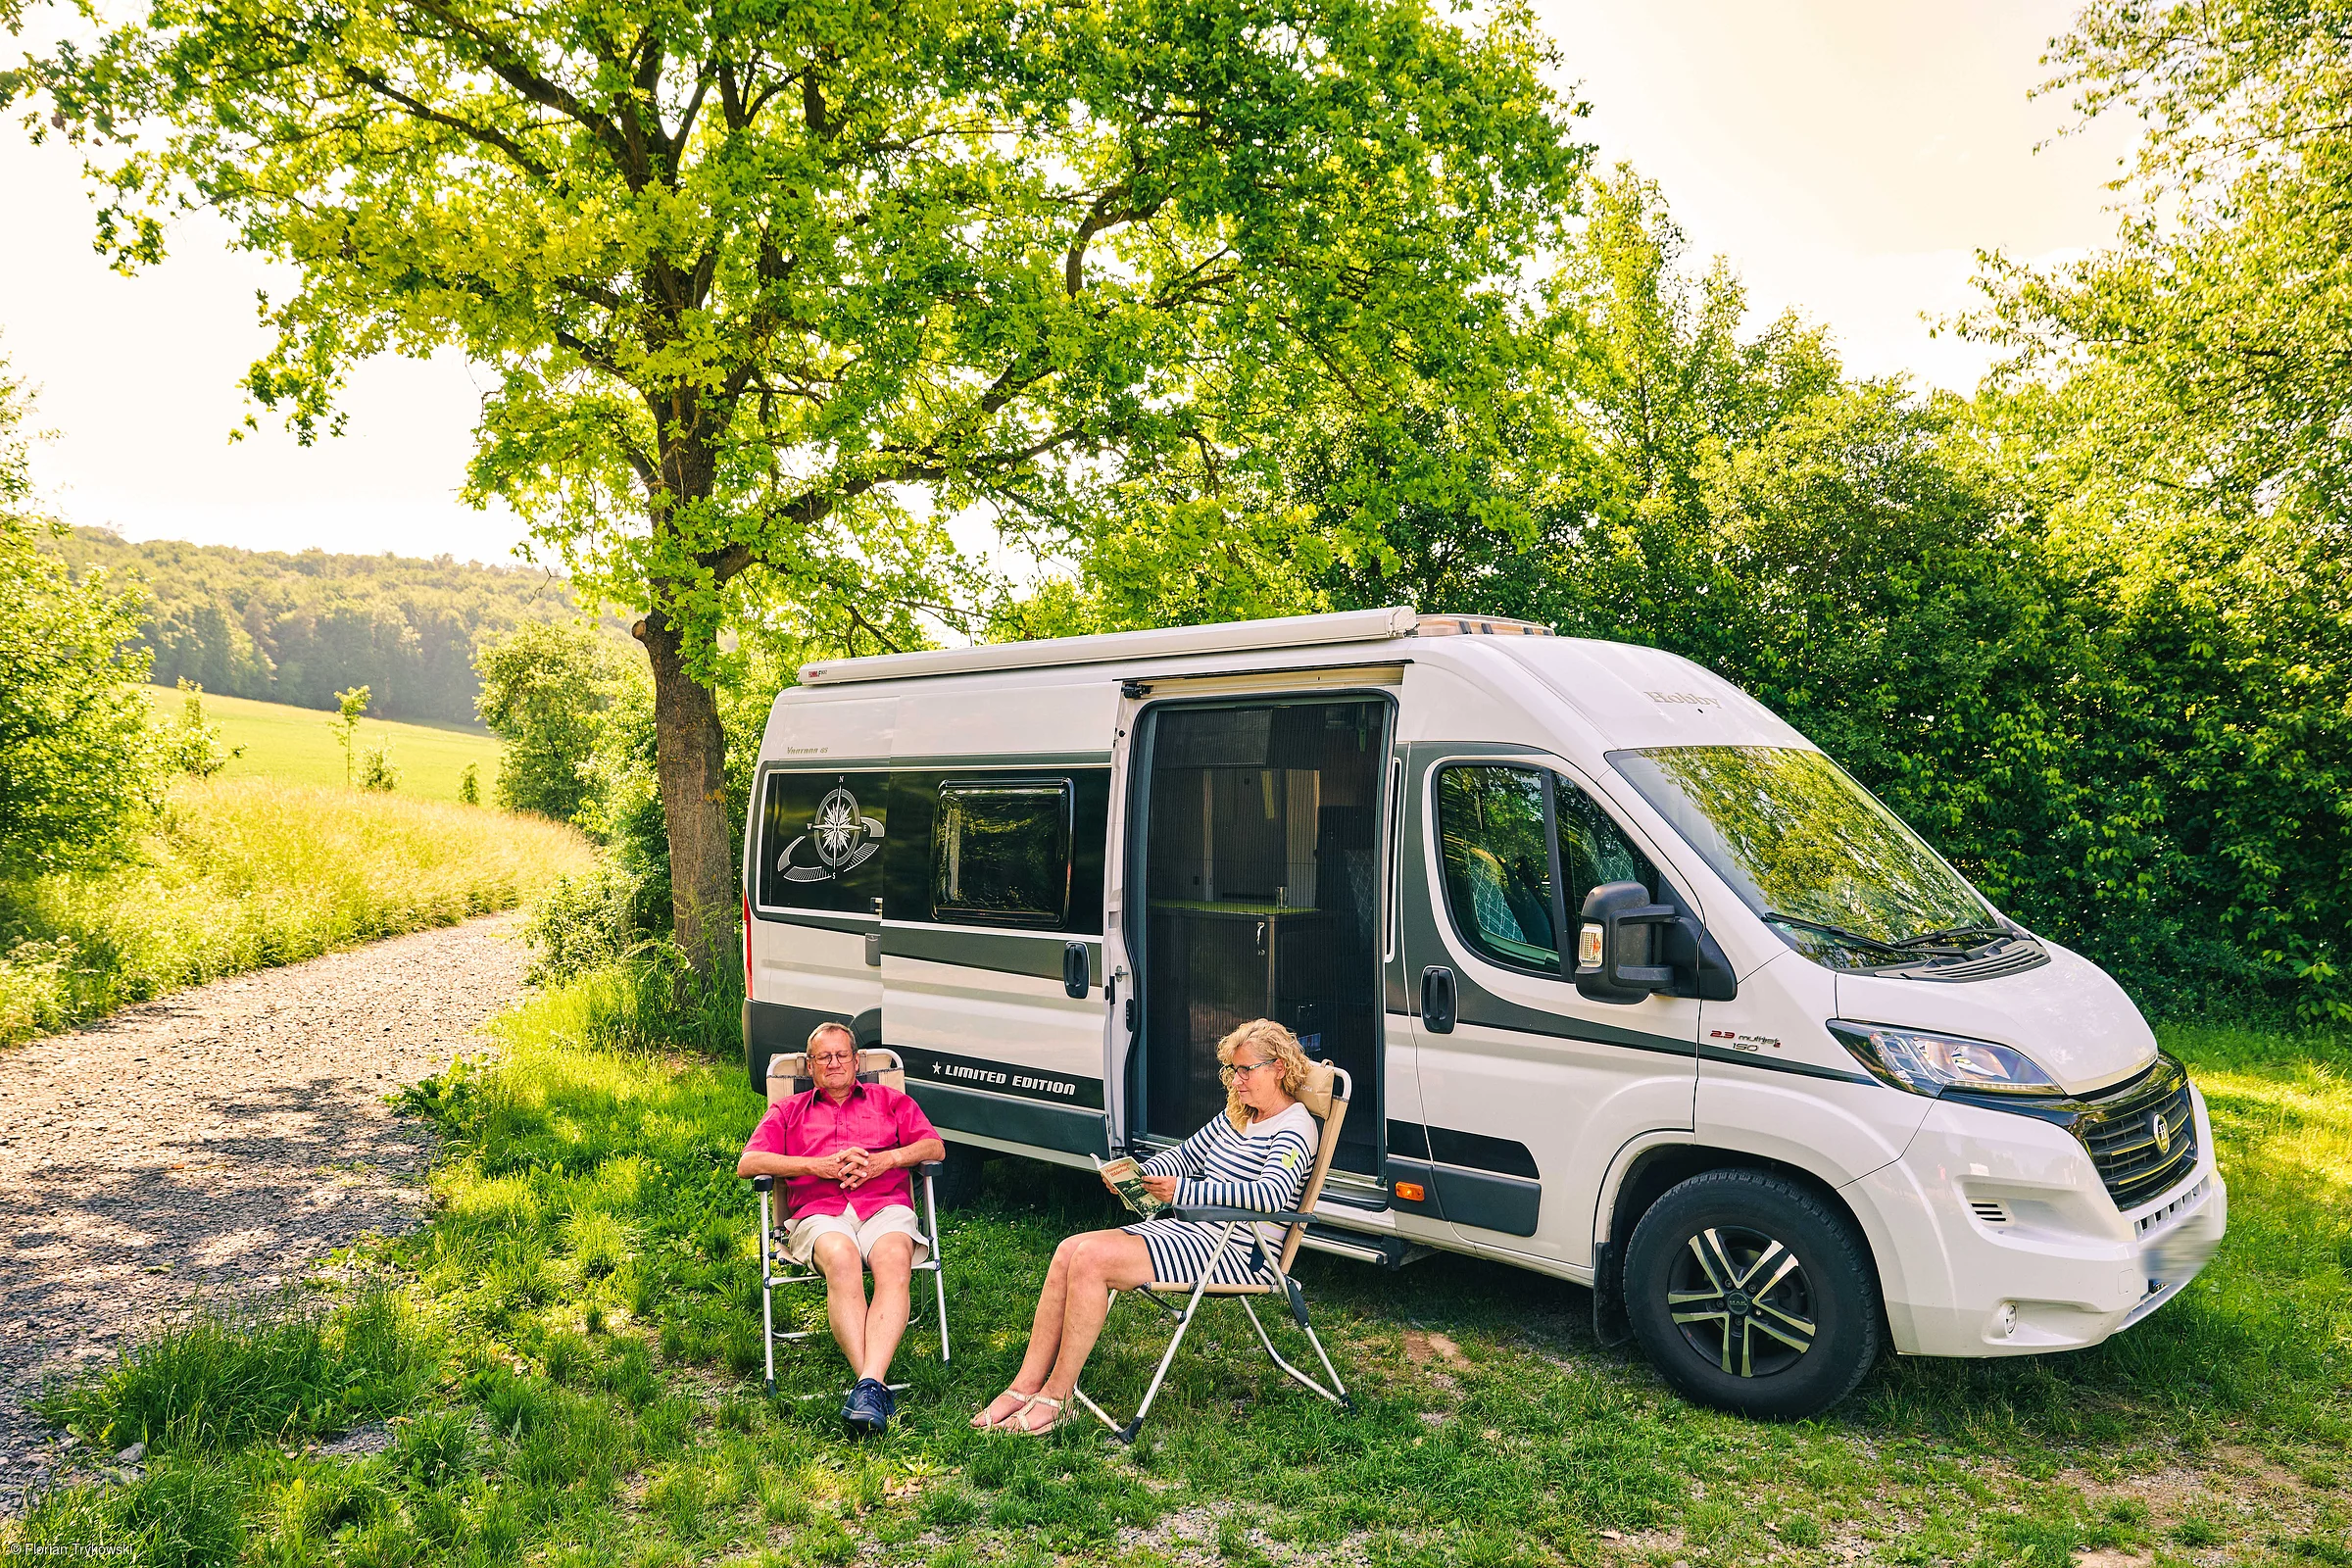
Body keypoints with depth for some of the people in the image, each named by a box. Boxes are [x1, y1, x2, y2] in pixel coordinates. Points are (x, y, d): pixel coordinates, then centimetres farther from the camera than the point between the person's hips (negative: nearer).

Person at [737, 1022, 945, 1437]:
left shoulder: (889, 1100, 29)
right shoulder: (787, 1111, 29)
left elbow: (935, 1147, 15)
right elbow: (748, 1163, 11)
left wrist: (885, 1160, -4)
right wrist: (819, 1166, -2)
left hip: (885, 1206, 0)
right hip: (819, 1213, 0)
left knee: (894, 1261, -36)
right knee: (841, 1258, -38)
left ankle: (869, 1384, -50)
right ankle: (876, 1386, -46)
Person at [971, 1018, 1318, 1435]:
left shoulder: (1294, 1128, -10)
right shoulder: (1236, 1115, 17)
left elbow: (1271, 1195, -27)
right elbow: (1185, 1154, 24)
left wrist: (1182, 1191, -28)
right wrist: (1138, 1175, 3)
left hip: (1233, 1253, -9)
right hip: (1189, 1230, 9)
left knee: (1092, 1259, -22)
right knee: (1069, 1252, -8)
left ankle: (1056, 1397, -13)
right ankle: (1026, 1386, -5)